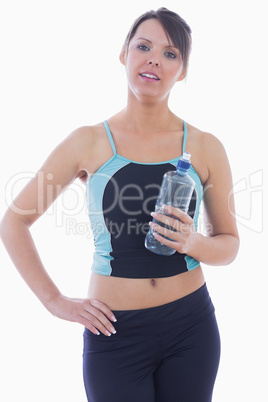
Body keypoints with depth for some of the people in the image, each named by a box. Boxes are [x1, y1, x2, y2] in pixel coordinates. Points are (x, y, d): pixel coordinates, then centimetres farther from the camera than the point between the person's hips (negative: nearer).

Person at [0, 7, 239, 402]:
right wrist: (56, 301, -4)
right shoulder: (89, 143, -4)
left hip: (191, 327, 2)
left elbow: (229, 243, 7)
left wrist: (194, 244, -14)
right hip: (115, 330, -1)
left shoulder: (206, 148, -1)